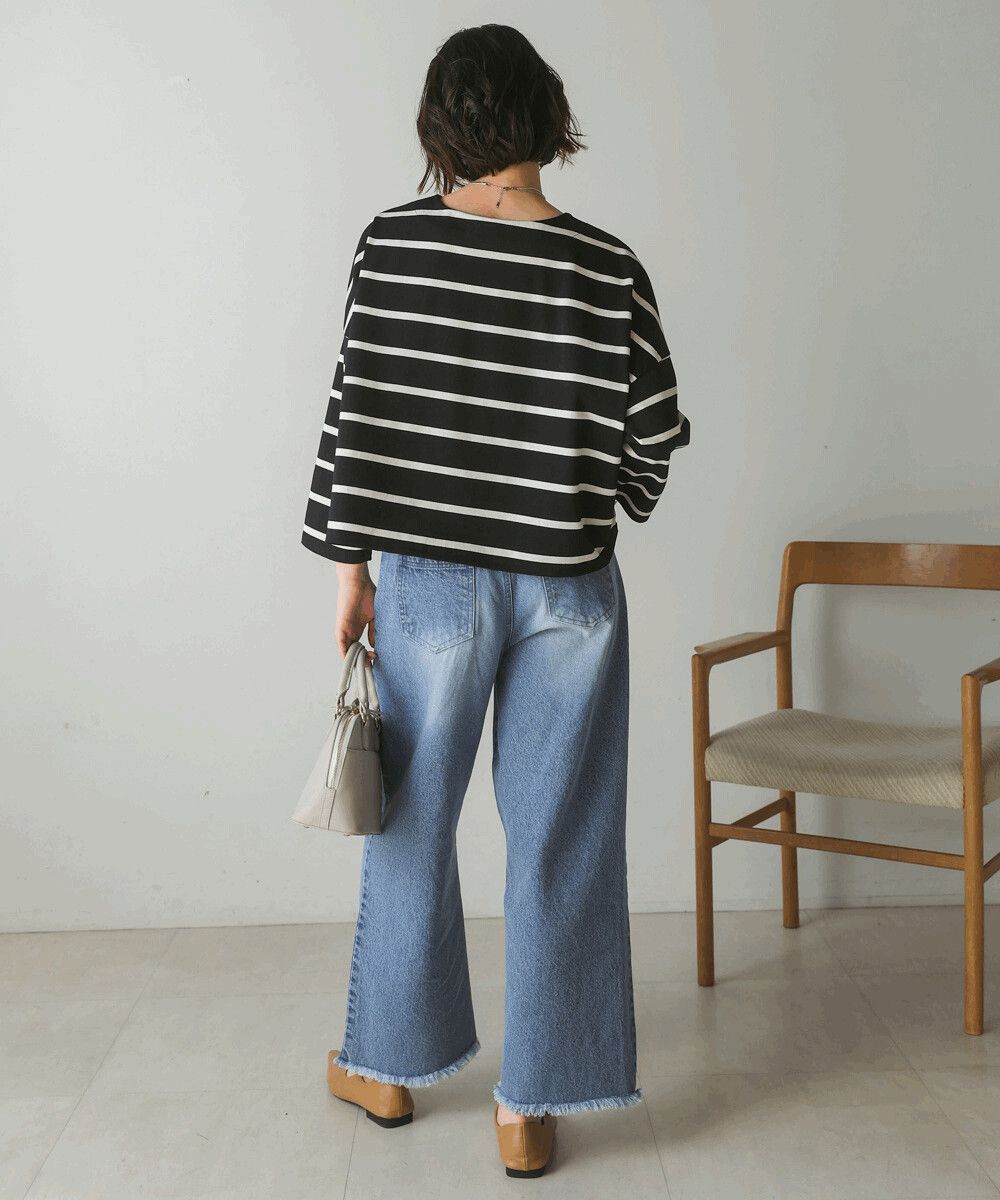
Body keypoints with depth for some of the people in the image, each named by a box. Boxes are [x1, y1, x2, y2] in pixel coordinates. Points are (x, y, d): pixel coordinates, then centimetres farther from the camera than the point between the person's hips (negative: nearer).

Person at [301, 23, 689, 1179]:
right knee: (557, 838, 9)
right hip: (568, 588, 0)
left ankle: (390, 1065, 34)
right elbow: (654, 429, -2)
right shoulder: (606, 267, -7)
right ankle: (530, 1104, 20)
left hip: (429, 581, 1)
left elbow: (356, 413, -5)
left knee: (413, 823, 16)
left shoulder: (390, 246, -6)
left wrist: (350, 565, 4)